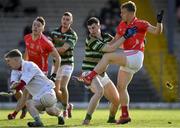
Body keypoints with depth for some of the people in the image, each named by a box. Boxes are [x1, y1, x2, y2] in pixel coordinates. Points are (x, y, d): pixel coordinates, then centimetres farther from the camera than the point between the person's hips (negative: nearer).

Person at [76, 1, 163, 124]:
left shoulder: (140, 24, -4)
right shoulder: (122, 25, 16)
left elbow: (157, 31, -13)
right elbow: (116, 41, 25)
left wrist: (159, 22, -31)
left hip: (135, 56, -8)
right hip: (127, 60, 8)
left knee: (107, 56, -20)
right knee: (121, 87, 9)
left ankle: (89, 78, -20)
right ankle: (125, 115, 14)